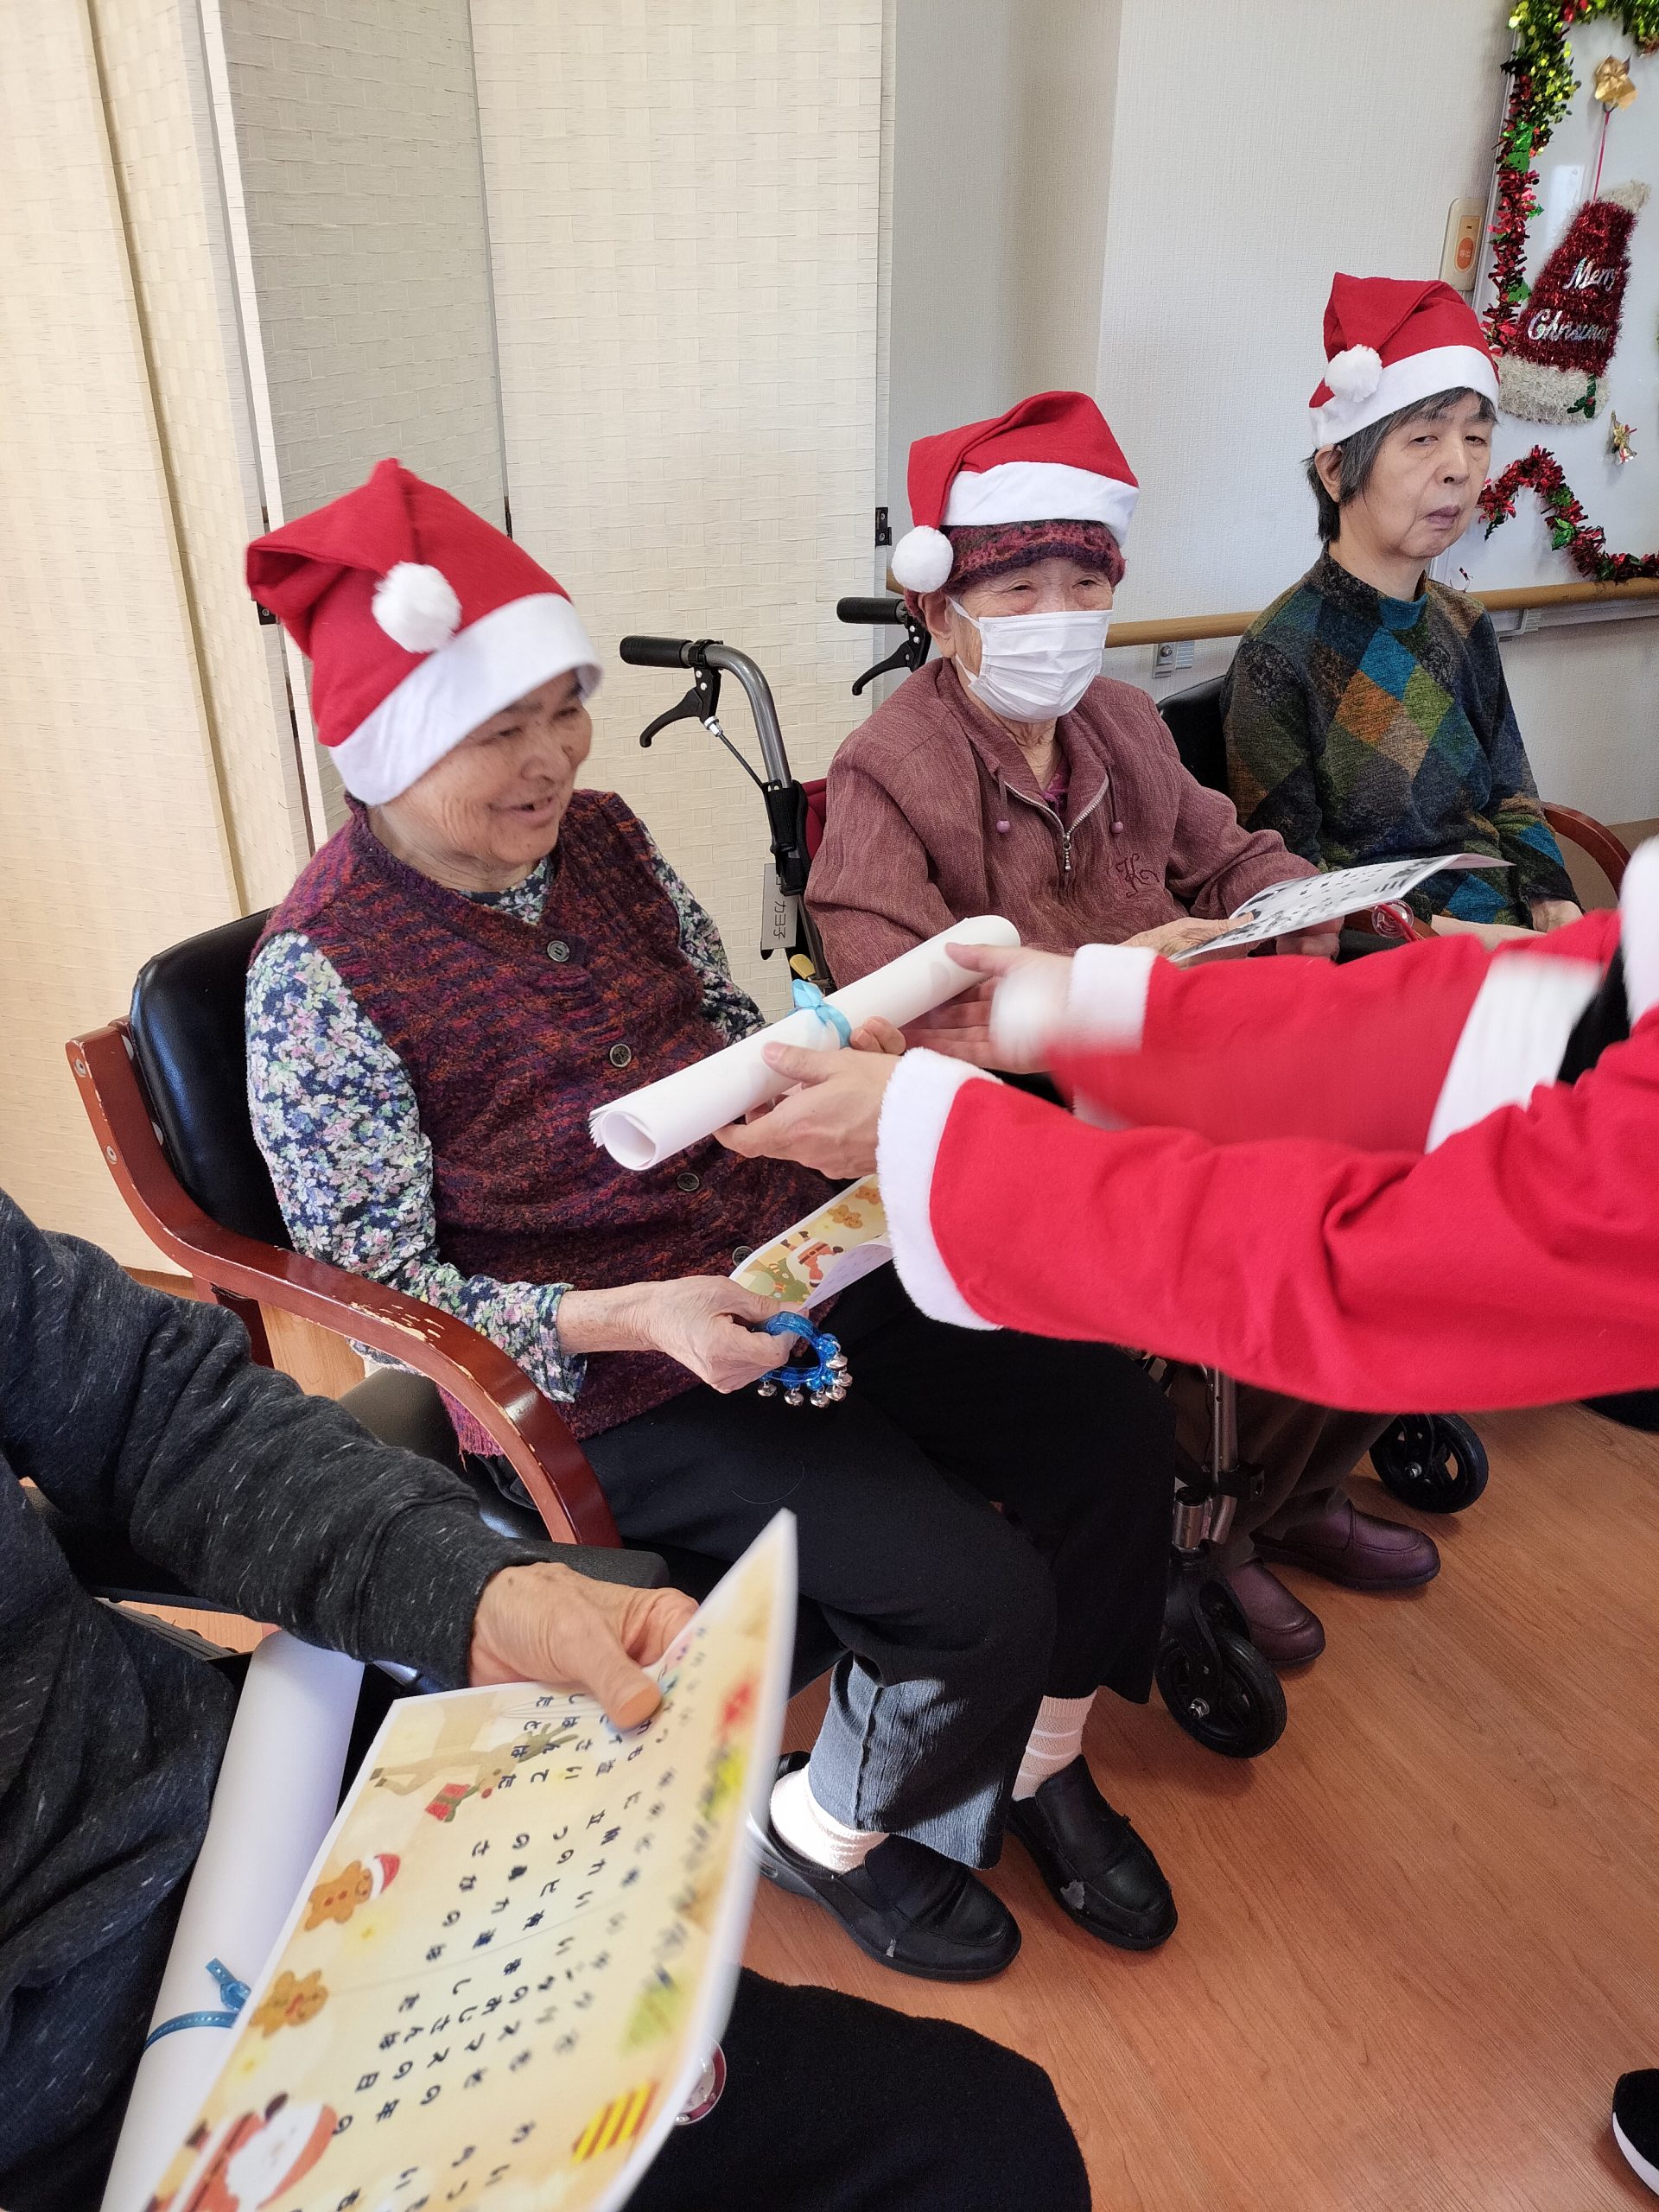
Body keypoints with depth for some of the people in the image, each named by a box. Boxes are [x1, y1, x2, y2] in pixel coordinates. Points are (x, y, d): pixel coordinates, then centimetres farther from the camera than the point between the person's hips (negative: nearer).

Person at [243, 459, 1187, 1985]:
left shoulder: (599, 837, 4)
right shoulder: (323, 969, -14)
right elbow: (385, 1296, -13)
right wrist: (635, 1318, -25)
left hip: (795, 1273, 7)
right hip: (608, 1391, -6)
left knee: (1115, 1425, -2)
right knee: (976, 1591, -17)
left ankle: (1037, 1763, 25)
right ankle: (834, 1830, 18)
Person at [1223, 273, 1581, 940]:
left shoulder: (1464, 624, 9)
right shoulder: (1278, 656, -12)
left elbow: (1509, 799, 16)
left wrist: (1553, 901, -3)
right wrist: (1442, 938, -20)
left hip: (1514, 932, 7)